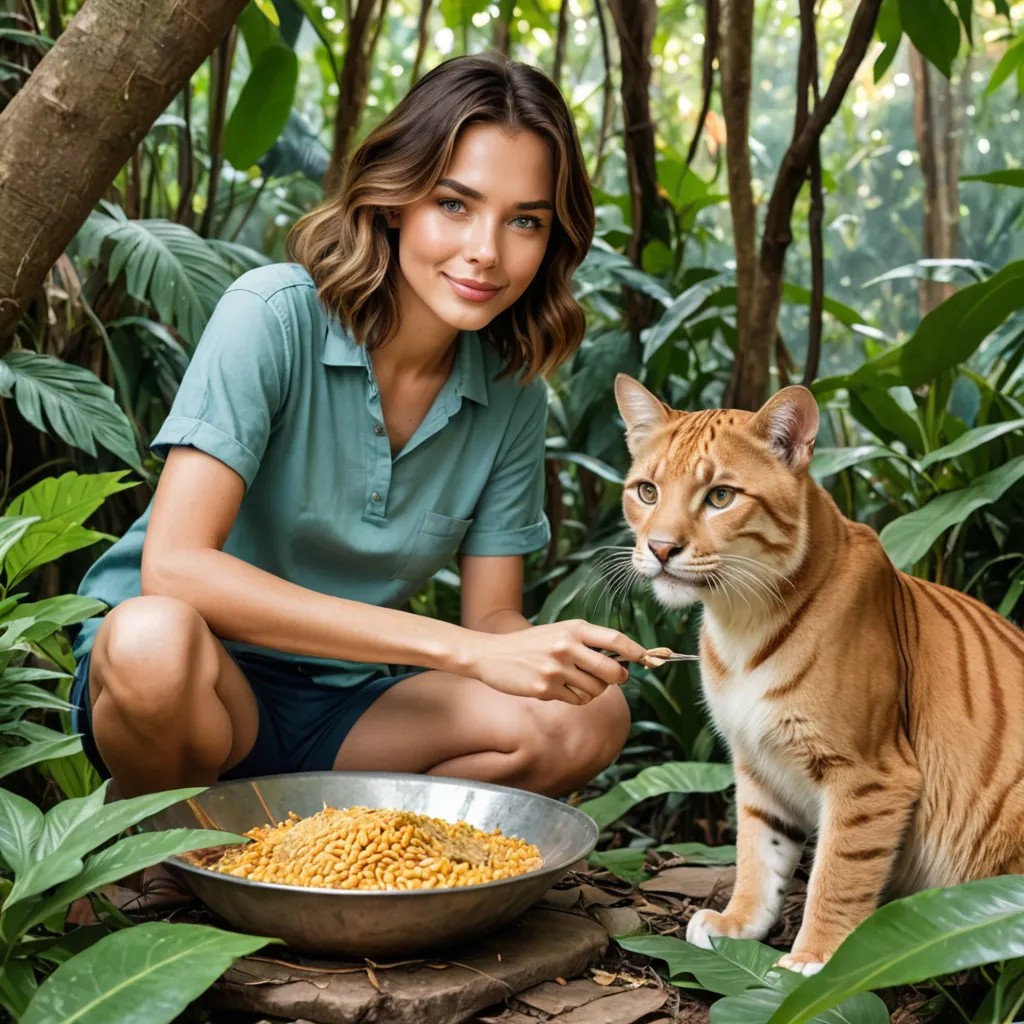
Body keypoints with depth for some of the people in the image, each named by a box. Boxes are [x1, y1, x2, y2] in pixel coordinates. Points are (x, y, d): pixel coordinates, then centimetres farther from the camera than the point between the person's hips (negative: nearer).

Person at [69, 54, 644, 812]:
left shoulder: (513, 390, -3)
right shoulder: (274, 315, -19)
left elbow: (494, 617, 1)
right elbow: (174, 565, -29)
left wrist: (557, 656, -26)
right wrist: (462, 649, -32)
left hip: (346, 707, 4)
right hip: (184, 688, -3)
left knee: (591, 719, -19)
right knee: (156, 638, -38)